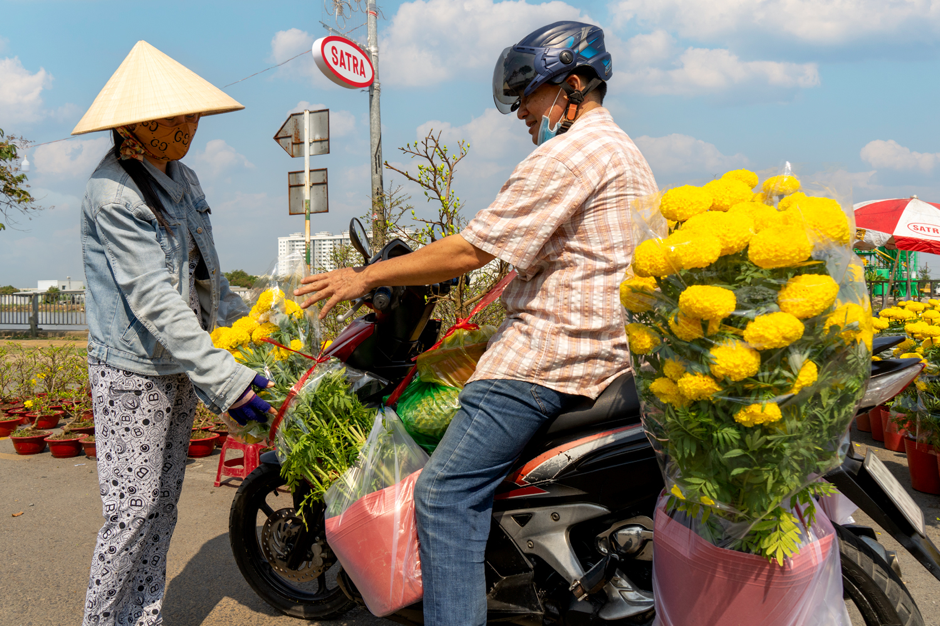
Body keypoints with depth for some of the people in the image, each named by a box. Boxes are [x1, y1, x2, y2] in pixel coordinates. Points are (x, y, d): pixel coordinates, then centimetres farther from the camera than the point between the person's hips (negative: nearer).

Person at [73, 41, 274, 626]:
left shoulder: (183, 179, 9)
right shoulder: (113, 192, -18)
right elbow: (153, 299, -26)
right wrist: (225, 378, -30)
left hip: (179, 368, 8)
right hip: (132, 372, -8)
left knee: (164, 504, 14)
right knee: (132, 509, -3)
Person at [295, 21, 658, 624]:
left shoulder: (569, 152, -13)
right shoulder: (626, 152, 21)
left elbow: (469, 251, -16)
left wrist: (366, 276, -8)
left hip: (548, 351, -11)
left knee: (445, 494, -11)